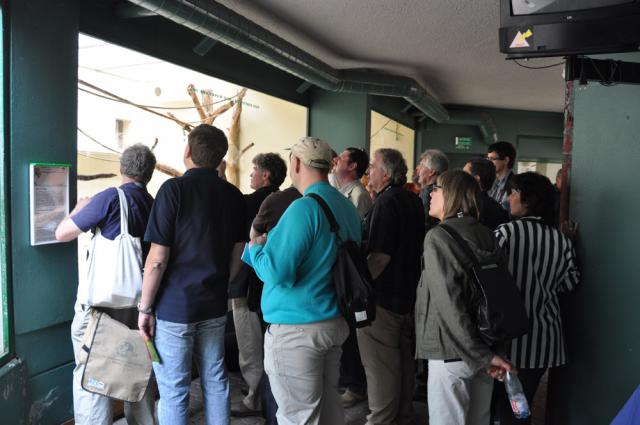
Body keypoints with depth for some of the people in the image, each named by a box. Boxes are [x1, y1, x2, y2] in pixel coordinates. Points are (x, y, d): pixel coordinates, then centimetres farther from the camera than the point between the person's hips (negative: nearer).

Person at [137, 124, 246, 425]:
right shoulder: (233, 195, 4)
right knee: (215, 381, 16)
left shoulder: (174, 189, -13)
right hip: (215, 305, 6)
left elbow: (158, 259, -15)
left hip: (174, 307, -5)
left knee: (173, 391, 6)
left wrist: (145, 308, -6)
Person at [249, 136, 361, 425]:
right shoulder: (348, 208, 6)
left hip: (296, 329, -8)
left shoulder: (304, 208, -20)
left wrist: (256, 246, -3)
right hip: (336, 322, 9)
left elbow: (277, 273, -24)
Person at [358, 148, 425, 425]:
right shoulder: (413, 201, 10)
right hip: (408, 293, 10)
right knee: (403, 358, 19)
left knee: (380, 365, 1)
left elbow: (379, 256, -25)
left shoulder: (387, 202, -19)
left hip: (383, 297, -10)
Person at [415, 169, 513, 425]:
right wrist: (487, 352, 7)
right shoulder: (486, 235, 6)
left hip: (452, 352, -7)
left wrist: (482, 354, -18)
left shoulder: (438, 237, -13)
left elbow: (449, 304, -21)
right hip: (485, 344, 7)